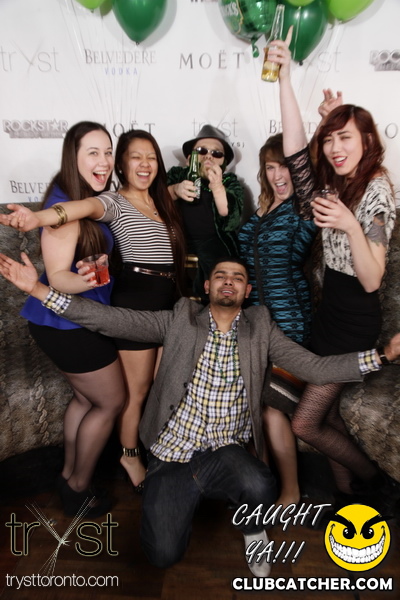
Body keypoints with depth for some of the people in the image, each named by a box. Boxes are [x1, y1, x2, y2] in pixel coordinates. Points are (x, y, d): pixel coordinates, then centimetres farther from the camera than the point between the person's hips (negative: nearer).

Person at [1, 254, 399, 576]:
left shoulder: (260, 329, 2)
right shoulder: (180, 319, -1)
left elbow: (315, 369, -4)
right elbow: (108, 319, -6)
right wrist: (38, 289, -14)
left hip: (227, 452, 0)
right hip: (172, 455, 1)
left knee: (259, 488, -31)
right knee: (163, 555, -10)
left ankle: (252, 529, 7)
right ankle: (189, 498, 23)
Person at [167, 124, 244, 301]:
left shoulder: (230, 182, 9)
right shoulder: (176, 174, 12)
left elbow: (232, 222, -7)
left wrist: (217, 187, -18)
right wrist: (174, 190, -18)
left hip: (217, 263, 0)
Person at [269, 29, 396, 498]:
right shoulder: (332, 186, 7)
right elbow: (294, 148, -9)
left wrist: (351, 226, -35)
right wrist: (284, 77, -14)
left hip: (354, 323, -7)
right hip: (327, 313, 7)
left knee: (304, 423, -2)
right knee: (327, 415, 14)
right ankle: (346, 490, 34)